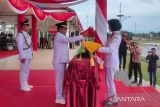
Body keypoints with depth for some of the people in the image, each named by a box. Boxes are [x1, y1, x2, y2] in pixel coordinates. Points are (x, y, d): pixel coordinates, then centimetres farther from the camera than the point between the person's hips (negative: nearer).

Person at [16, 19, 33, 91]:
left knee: (27, 70, 15)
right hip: (24, 55, -9)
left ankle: (25, 84, 26)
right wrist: (22, 57, -23)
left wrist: (31, 54, 14)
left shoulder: (27, 34, 13)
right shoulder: (20, 35, -14)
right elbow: (20, 46, -19)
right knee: (23, 70, -2)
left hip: (29, 55, 9)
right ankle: (23, 86, 5)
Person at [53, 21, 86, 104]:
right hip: (59, 62, -10)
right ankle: (58, 97, 5)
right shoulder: (59, 36, -16)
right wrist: (82, 36, -25)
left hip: (62, 61, 10)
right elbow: (70, 40, -28)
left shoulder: (61, 37, 18)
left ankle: (62, 95, 26)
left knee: (62, 78, 15)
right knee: (59, 79, -4)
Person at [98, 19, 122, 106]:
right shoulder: (114, 35, 13)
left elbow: (110, 49, -28)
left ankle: (114, 100, 11)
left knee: (110, 81, -2)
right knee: (109, 80, 16)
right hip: (110, 60, 10)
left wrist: (98, 49, -35)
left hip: (111, 61, -10)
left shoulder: (116, 36, -17)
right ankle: (111, 98, 27)